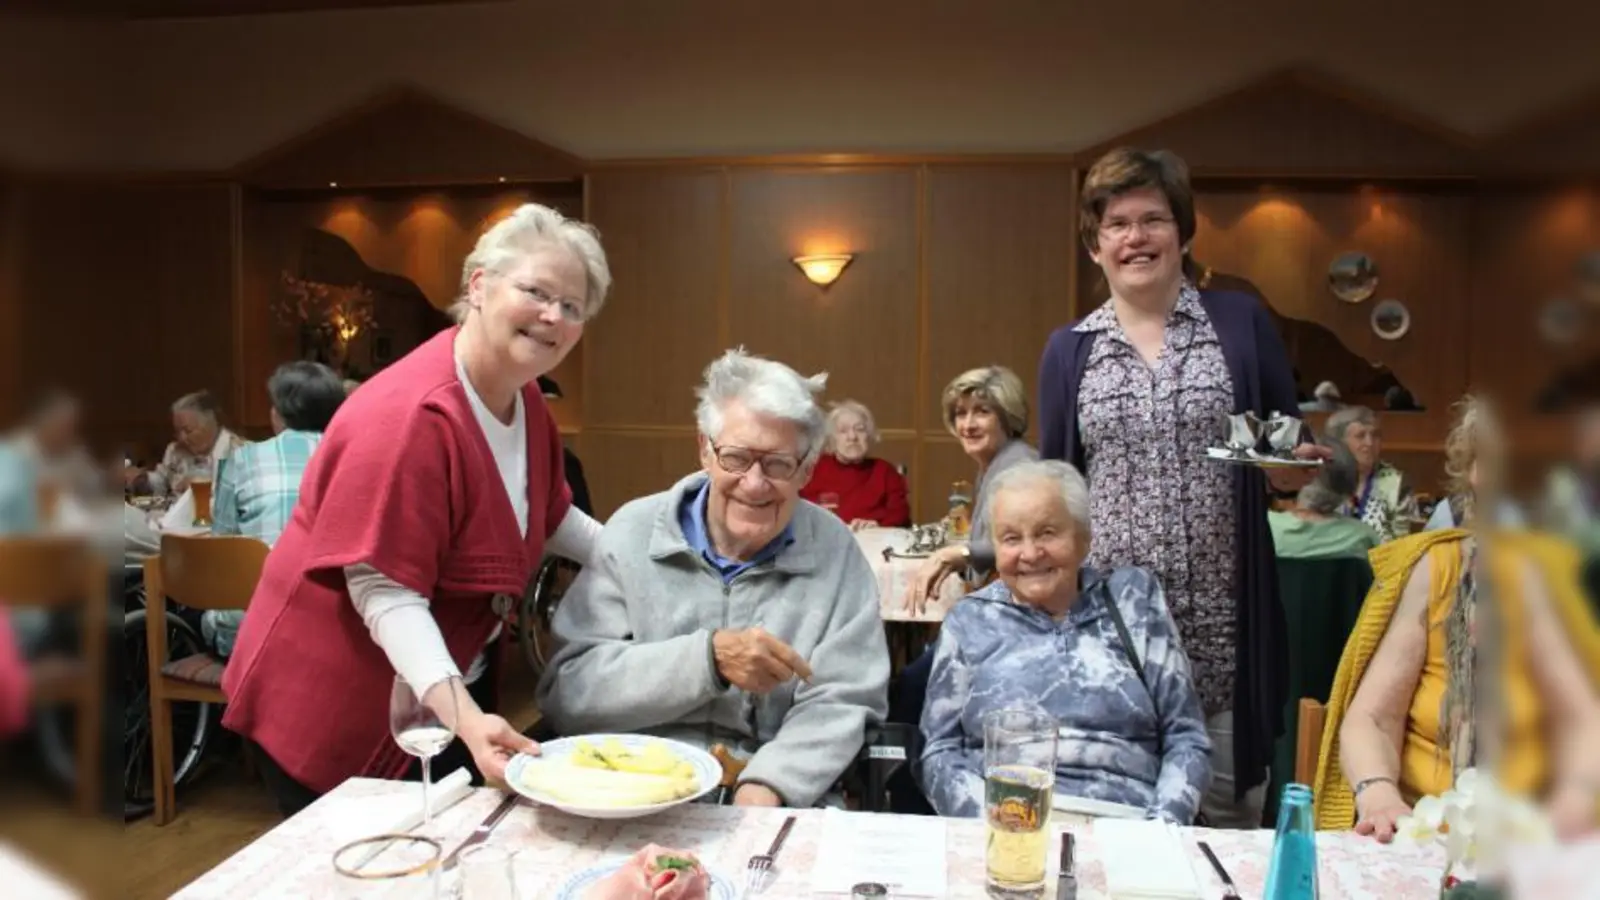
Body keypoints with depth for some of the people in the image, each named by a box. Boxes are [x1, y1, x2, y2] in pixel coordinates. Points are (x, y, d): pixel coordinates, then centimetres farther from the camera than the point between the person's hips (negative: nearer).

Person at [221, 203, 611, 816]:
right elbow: (385, 590, -29)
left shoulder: (525, 402, 0)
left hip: (453, 686, 8)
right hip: (338, 707, -8)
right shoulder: (408, 415, -27)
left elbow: (547, 518, 15)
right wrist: (462, 717, -38)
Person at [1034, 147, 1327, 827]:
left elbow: (1288, 456, 8)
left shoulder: (1241, 322, 3)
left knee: (1227, 814, 9)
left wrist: (1294, 467, -14)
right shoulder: (1068, 349, 8)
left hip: (1221, 617, -1)